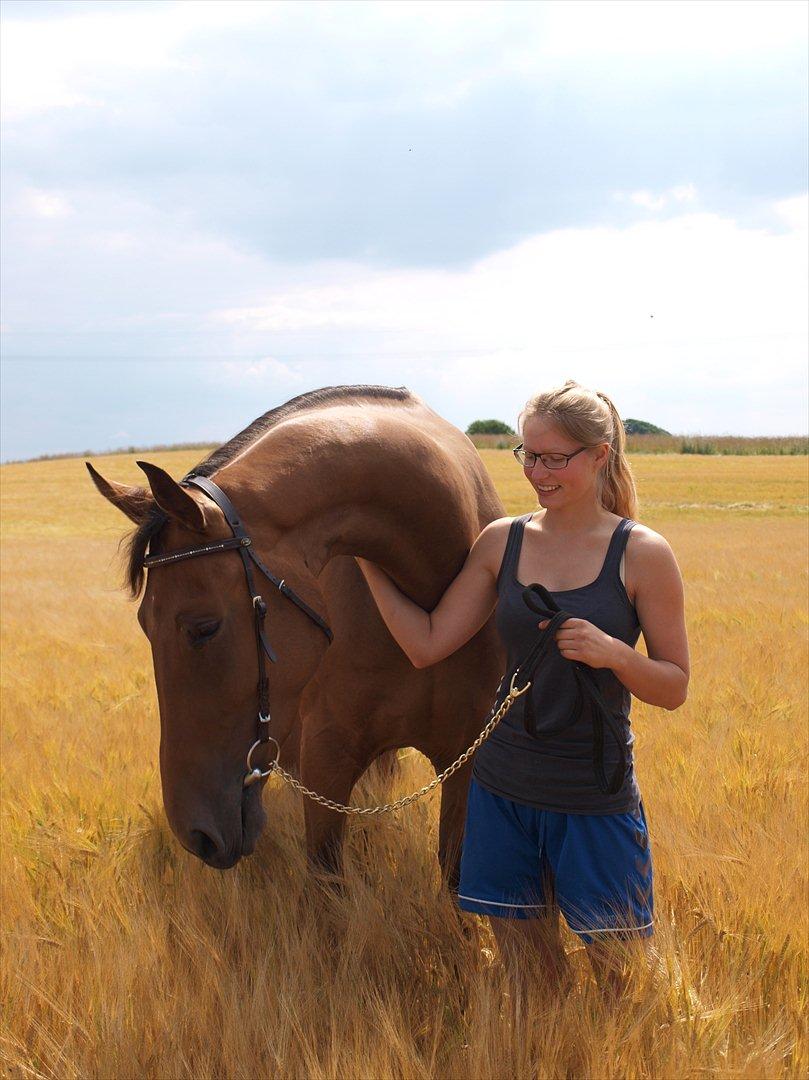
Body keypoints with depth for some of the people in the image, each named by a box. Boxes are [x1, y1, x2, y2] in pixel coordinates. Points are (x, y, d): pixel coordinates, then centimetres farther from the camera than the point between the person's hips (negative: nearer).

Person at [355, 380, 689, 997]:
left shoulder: (642, 554, -7)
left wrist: (611, 651, -22)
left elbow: (675, 688, -4)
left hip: (596, 800, -3)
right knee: (525, 969, 15)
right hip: (504, 790, 4)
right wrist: (368, 563, 0)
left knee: (623, 982, 6)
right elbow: (427, 645, 3)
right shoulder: (502, 541, 3)